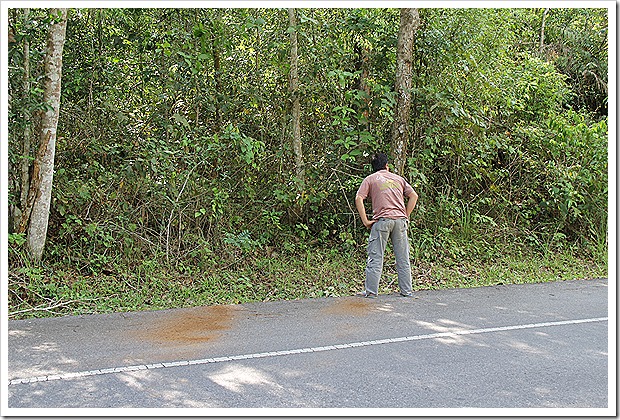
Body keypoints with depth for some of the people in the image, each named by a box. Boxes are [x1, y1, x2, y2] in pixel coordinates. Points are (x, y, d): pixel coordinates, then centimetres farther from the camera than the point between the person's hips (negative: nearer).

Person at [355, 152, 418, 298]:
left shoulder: (370, 179, 10)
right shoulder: (398, 178, 20)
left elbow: (358, 199, -3)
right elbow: (414, 196, 13)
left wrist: (365, 221, -1)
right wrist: (406, 216, 14)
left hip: (382, 220, -3)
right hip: (400, 220, 3)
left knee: (375, 257, 0)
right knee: (403, 258, 9)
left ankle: (371, 291, -1)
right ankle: (406, 290, 13)